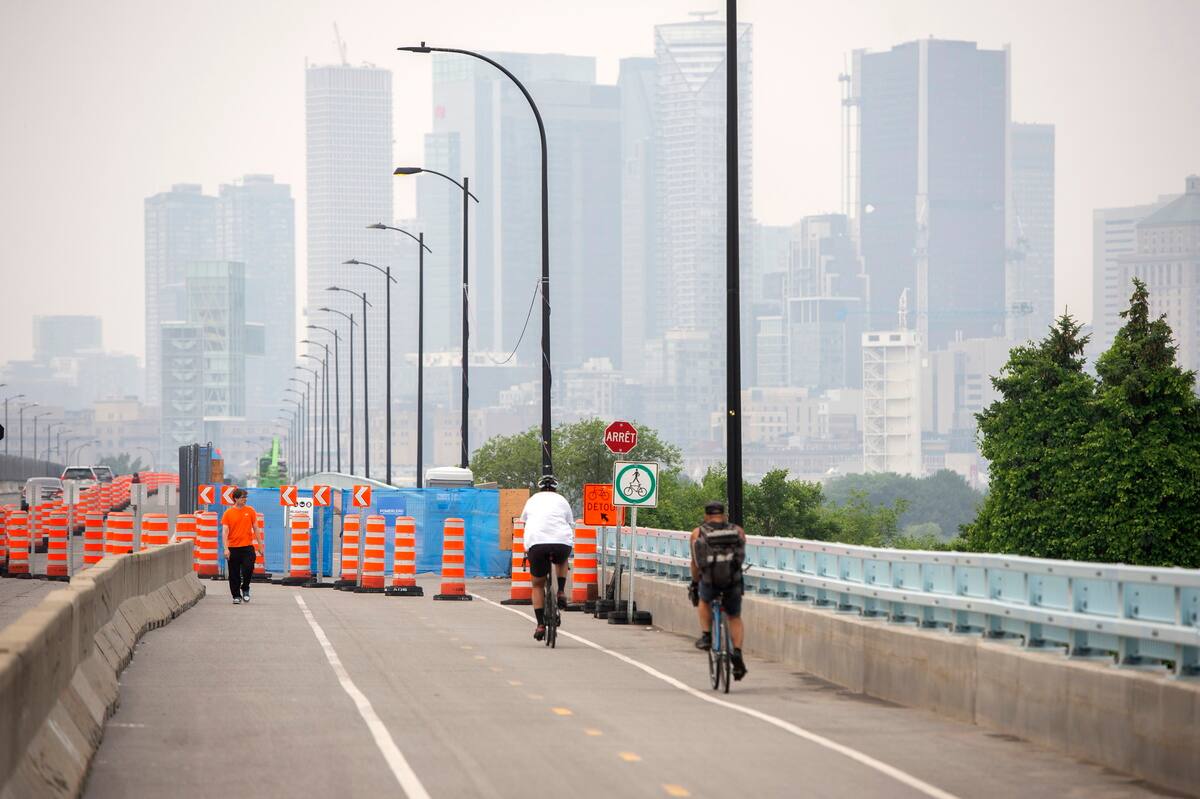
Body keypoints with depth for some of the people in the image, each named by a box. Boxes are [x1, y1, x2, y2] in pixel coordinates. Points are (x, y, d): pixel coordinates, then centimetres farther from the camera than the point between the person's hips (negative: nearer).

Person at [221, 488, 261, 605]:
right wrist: (226, 548, -13)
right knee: (234, 574, 3)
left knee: (248, 569, -11)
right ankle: (236, 596, 15)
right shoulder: (228, 513, -2)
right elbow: (225, 531, -5)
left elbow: (255, 528, 11)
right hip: (233, 548, -1)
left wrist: (259, 544, 9)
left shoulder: (250, 511, 5)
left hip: (247, 547, 1)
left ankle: (245, 589, 14)